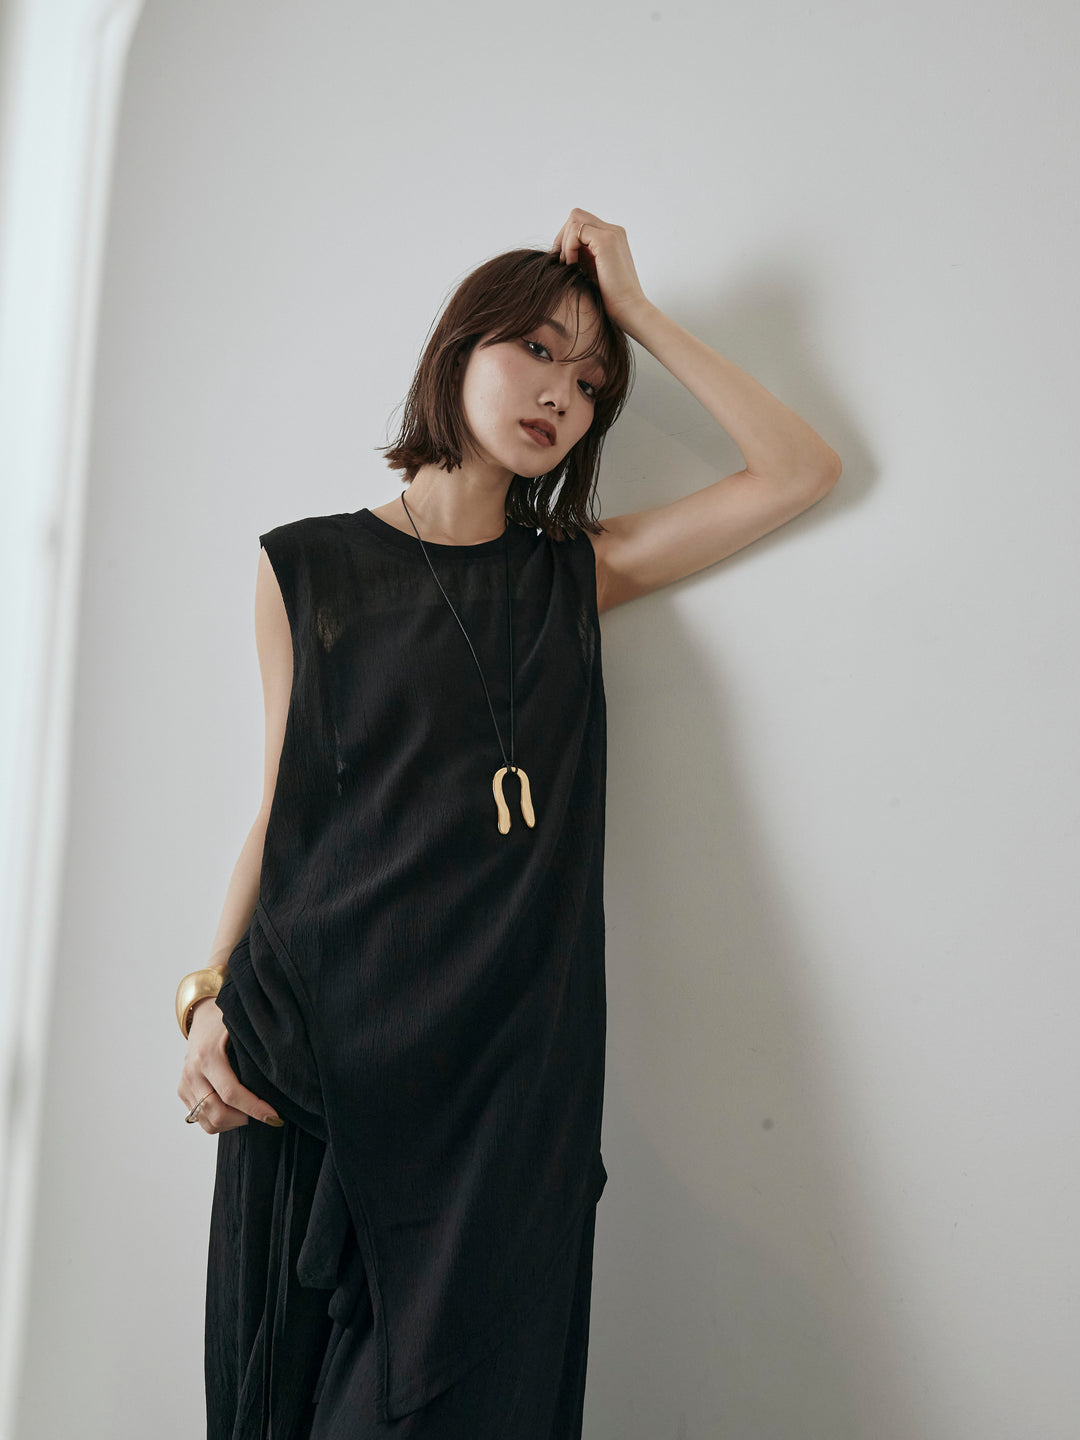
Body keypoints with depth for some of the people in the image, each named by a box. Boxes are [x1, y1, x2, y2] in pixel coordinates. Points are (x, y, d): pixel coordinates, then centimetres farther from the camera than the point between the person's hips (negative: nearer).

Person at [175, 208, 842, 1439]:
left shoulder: (575, 576, 9)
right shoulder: (308, 567, 5)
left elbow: (801, 470, 5)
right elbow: (283, 804, 6)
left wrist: (638, 310, 5)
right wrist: (209, 999, -5)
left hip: (512, 1059, 1)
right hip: (318, 1049, 0)